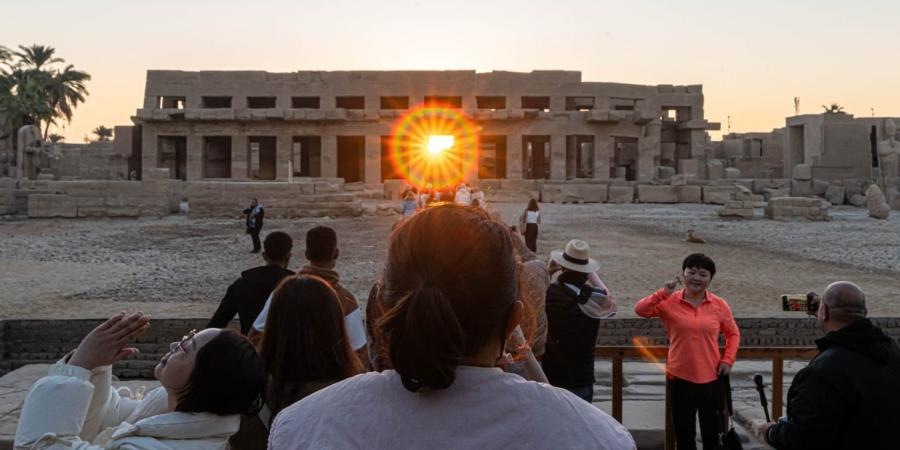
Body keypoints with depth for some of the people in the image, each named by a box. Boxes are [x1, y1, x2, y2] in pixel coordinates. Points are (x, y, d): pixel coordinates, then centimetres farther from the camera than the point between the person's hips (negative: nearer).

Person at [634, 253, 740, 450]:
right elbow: (640, 310, -17)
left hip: (712, 379, 1)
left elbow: (733, 333, 11)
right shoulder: (669, 302, -5)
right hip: (679, 379, -1)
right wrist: (663, 293, -26)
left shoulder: (719, 305, -1)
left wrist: (728, 360, 0)